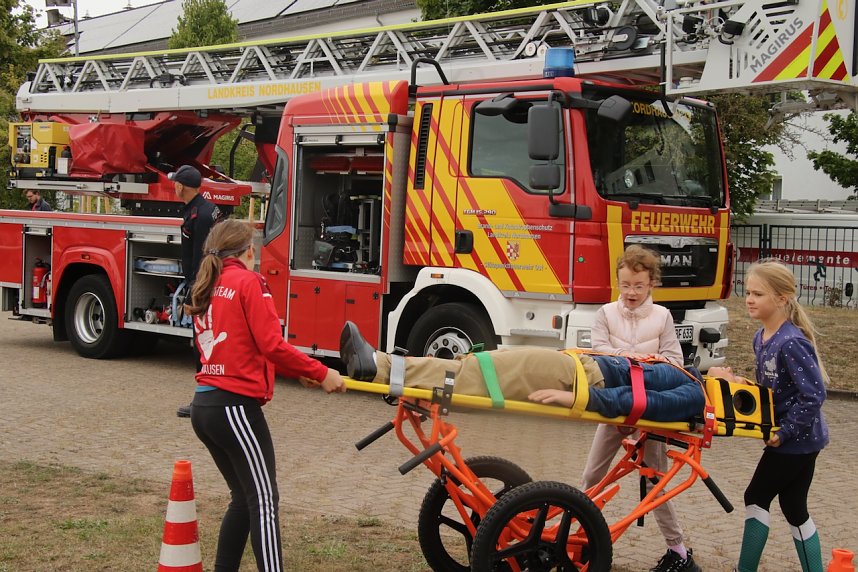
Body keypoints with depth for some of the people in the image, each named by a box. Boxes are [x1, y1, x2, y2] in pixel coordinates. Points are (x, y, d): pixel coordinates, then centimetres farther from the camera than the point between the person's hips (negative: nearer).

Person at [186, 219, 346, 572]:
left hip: (205, 405, 8)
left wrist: (297, 373, 20)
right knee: (263, 499, -6)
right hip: (235, 406, -8)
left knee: (244, 497, 17)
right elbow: (271, 345, -16)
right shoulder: (248, 282, -6)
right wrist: (321, 374, -6)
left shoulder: (206, 290, 17)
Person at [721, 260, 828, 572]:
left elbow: (813, 395, -27)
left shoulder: (791, 343, -24)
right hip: (793, 437, 9)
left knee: (757, 497, 1)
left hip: (797, 438, -9)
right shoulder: (761, 338, 4)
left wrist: (784, 432, -23)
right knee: (793, 507, 14)